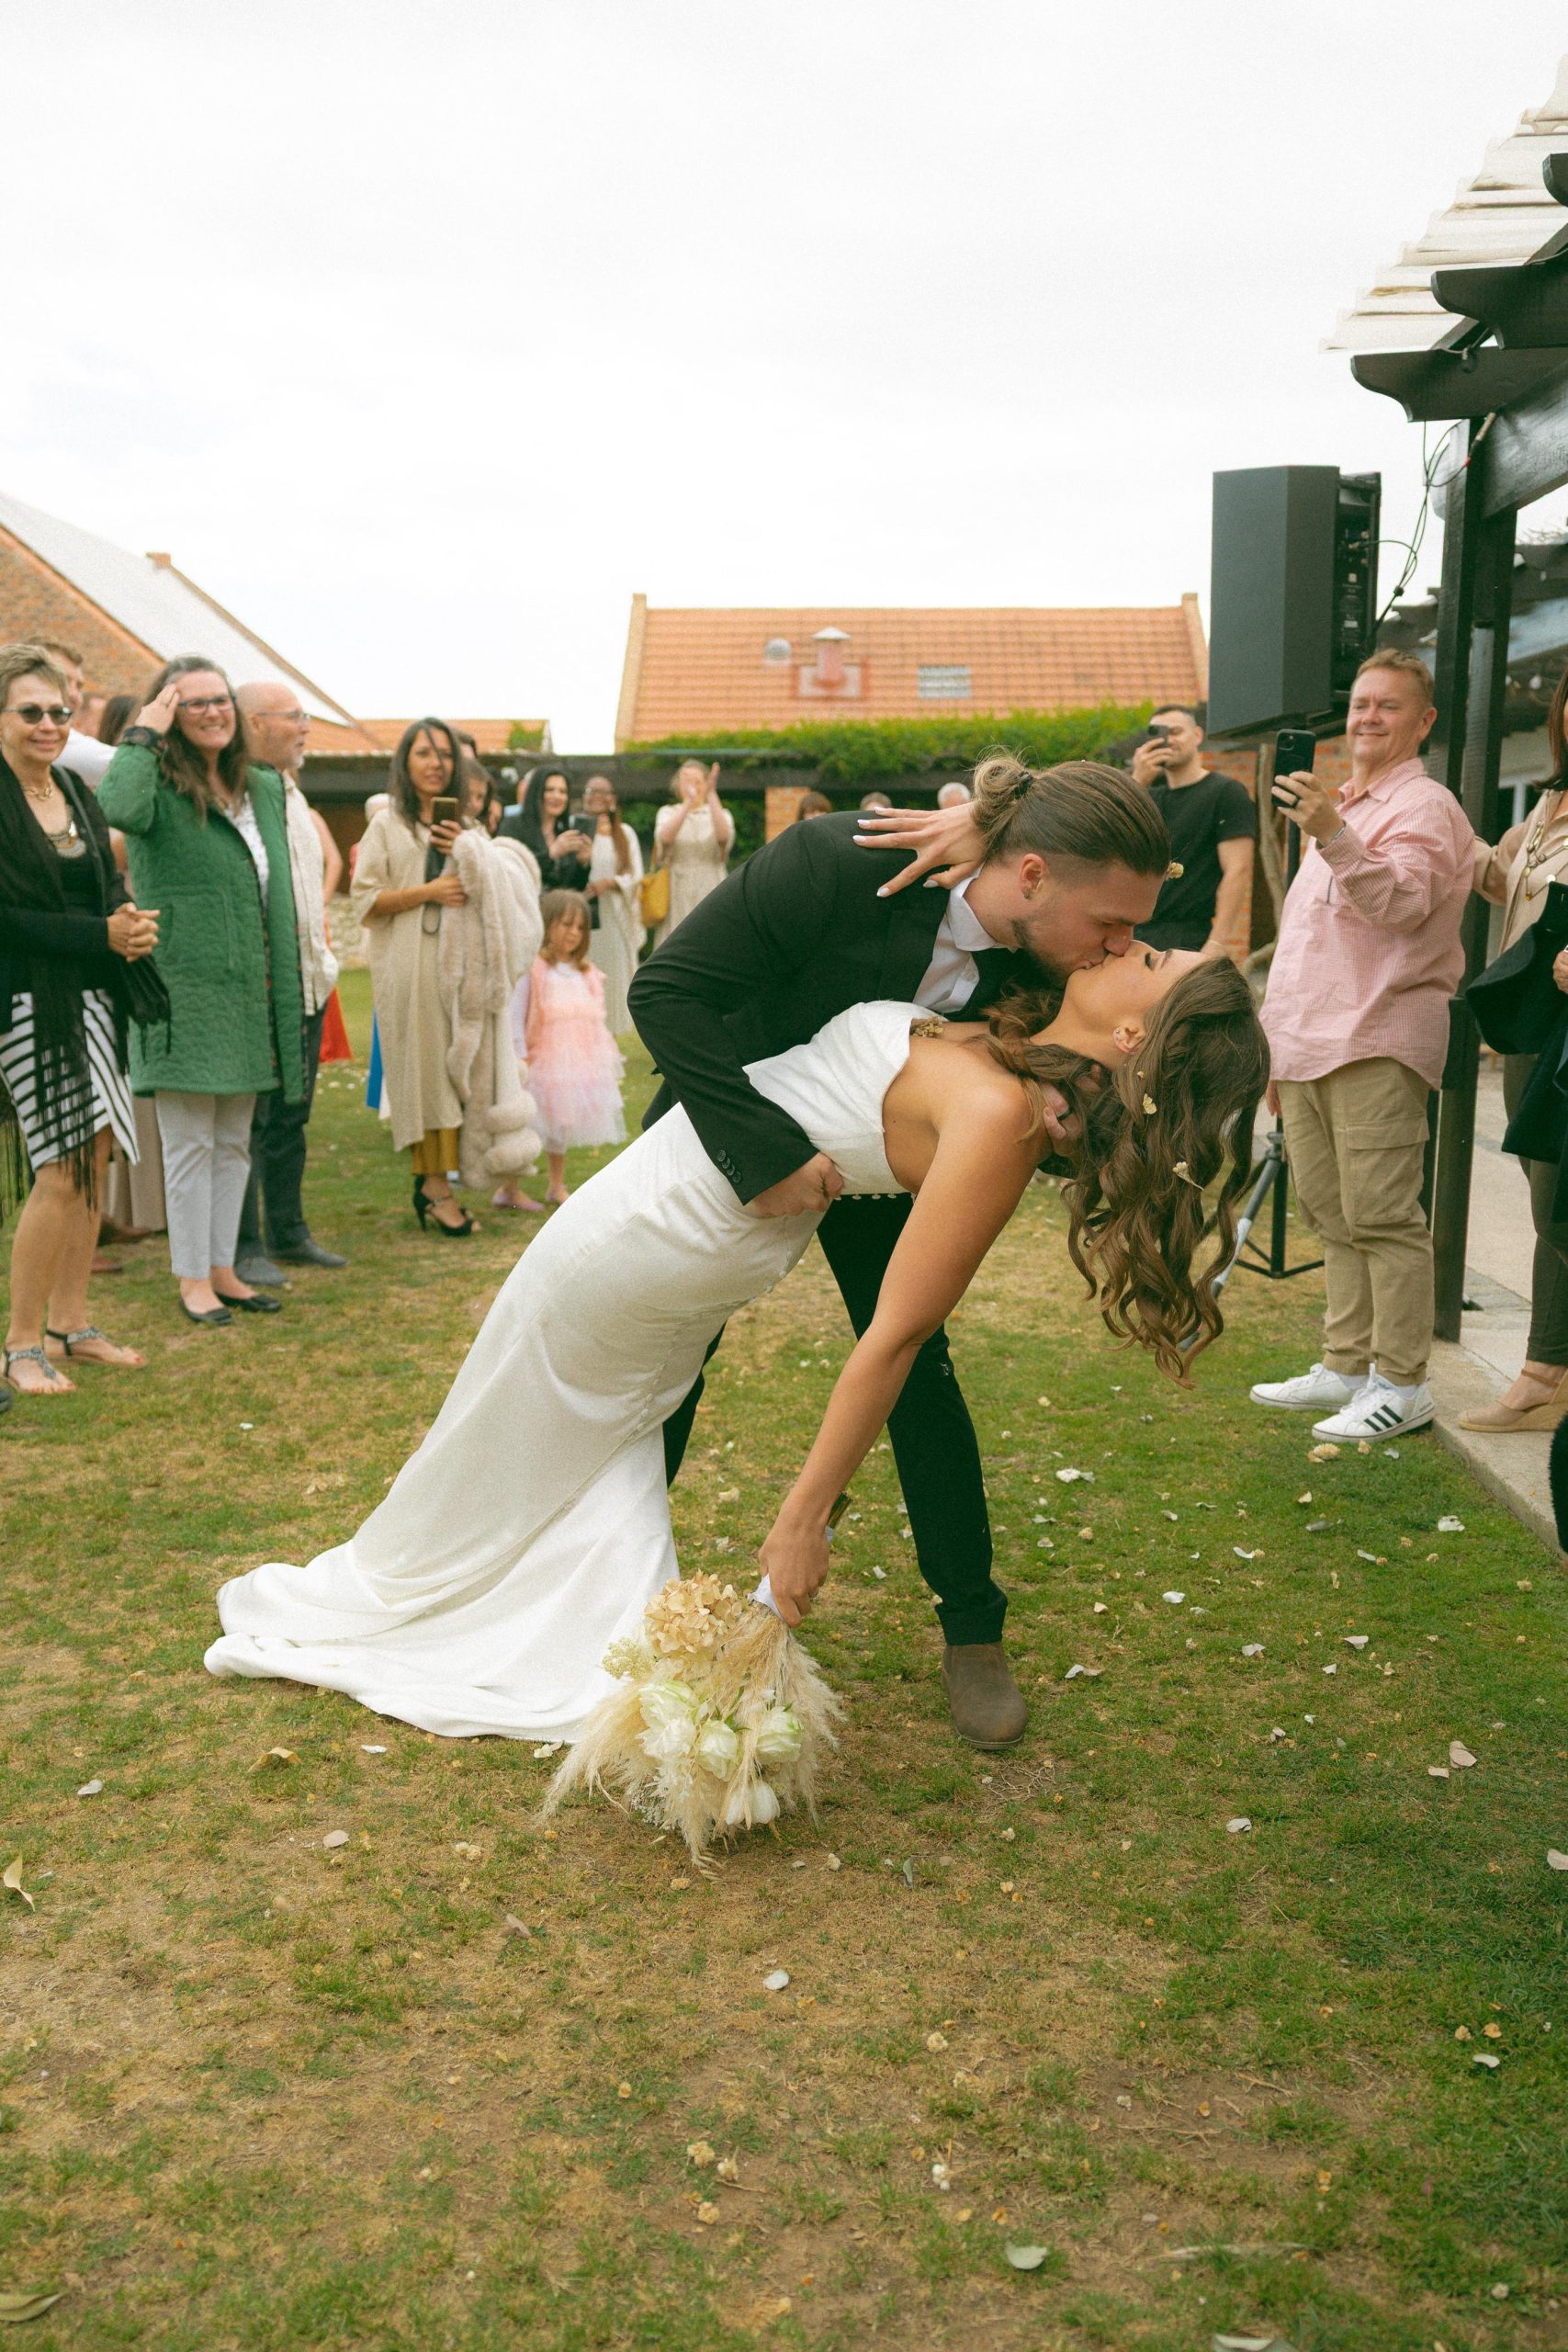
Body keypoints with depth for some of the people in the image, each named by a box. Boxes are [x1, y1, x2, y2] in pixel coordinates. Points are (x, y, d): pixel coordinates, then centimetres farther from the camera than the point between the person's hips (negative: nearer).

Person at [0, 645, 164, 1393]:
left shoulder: (75, 793, 11)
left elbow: (109, 884, 11)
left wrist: (132, 922, -11)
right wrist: (104, 935, -20)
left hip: (91, 995, 7)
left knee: (94, 1160, 9)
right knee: (62, 1171, -8)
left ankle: (71, 1323, 22)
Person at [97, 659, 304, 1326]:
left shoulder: (262, 788, 13)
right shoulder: (159, 785, -7)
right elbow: (117, 808, -33)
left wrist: (285, 982, 16)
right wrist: (144, 736, -19)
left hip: (248, 994, 7)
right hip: (184, 989, -7)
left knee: (234, 1142, 13)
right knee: (191, 1143, -1)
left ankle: (222, 1270, 23)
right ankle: (192, 1280, 10)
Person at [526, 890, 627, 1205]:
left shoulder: (588, 974, 10)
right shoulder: (534, 969, -10)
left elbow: (597, 1021, 14)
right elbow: (519, 1016, -11)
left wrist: (608, 1060, 11)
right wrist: (520, 1056, -13)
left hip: (581, 1063, 6)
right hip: (543, 1061, -6)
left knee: (561, 1130, 16)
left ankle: (557, 1187, 27)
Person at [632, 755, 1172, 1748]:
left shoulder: (1044, 965, -26)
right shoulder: (831, 864, -39)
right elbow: (666, 989, -34)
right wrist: (767, 1150, -42)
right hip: (729, 1118, -2)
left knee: (918, 1368, -3)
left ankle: (974, 1631, 14)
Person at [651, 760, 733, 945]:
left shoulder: (719, 813, 10)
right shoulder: (668, 813, 10)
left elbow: (724, 836, -15)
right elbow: (665, 837, -14)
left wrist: (712, 795, -22)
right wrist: (688, 801, -23)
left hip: (710, 896, 0)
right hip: (678, 898, 0)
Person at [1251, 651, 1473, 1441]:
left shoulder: (1424, 807, -3)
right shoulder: (1339, 808, 25)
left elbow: (1401, 903, -24)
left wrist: (1333, 836, -38)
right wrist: (1276, 1047, 24)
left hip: (1375, 1047, -9)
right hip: (1309, 1045, 9)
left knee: (1381, 1217, -9)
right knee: (1334, 1218, 11)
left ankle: (1401, 1384, -3)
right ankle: (1346, 1368, 19)